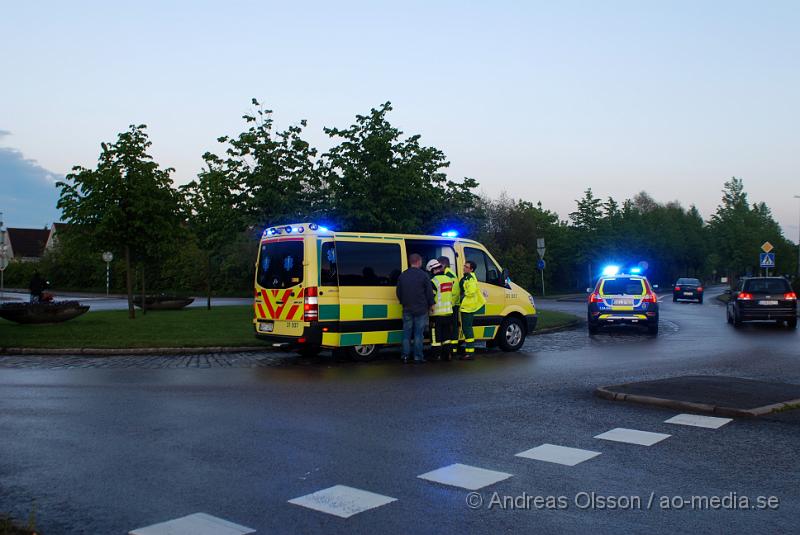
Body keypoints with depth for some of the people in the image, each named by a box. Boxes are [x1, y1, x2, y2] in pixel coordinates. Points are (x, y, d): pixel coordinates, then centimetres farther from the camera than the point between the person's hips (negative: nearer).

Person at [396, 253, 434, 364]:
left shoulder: (402, 275, 5)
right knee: (418, 334, 0)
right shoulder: (423, 275, -9)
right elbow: (429, 292, -7)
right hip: (421, 309, -4)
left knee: (406, 333, 10)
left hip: (407, 309, 4)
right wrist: (430, 304, 6)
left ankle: (405, 356, 10)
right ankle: (418, 357, 1)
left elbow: (398, 292, 12)